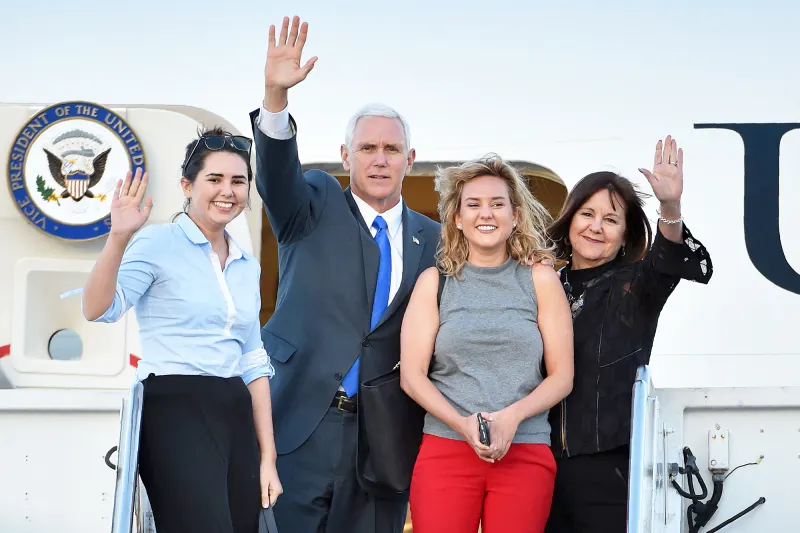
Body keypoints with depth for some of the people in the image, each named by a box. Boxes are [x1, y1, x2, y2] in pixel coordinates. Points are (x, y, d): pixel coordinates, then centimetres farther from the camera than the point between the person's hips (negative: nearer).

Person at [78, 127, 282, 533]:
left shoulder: (246, 266, 16)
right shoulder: (158, 242, -3)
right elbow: (97, 310, -17)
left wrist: (268, 457, 13)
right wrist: (119, 237, -31)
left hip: (237, 416, 7)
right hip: (175, 410, -7)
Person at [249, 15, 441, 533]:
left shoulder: (432, 239, 11)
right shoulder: (316, 207, 5)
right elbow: (276, 174, -15)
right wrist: (276, 97, -31)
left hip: (382, 440, 2)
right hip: (301, 423, -2)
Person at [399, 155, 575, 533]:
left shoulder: (540, 279, 7)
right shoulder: (434, 281, 8)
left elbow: (562, 376, 4)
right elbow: (412, 375, 2)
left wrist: (511, 417, -13)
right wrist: (463, 425, -14)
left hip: (525, 454, 0)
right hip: (445, 449, 0)